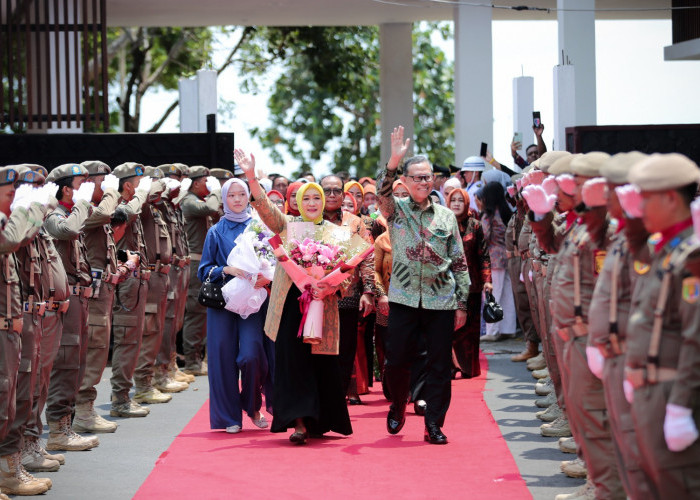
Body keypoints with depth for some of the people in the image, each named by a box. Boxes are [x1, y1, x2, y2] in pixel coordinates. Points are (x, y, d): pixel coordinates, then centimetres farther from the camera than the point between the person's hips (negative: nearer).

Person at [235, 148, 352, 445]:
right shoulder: (288, 225, 7)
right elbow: (265, 208, -10)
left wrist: (331, 287, -14)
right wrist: (251, 177, -25)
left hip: (322, 306, 1)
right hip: (291, 304, -1)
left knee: (321, 364, 3)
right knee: (292, 361, -6)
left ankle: (317, 422, 15)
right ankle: (299, 422, -8)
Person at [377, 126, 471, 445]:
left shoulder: (446, 216, 9)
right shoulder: (396, 210, 6)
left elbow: (459, 262, 10)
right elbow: (382, 191, -17)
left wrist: (462, 304, 6)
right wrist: (394, 161, -32)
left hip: (441, 302, 1)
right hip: (404, 299, -1)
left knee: (440, 365, 0)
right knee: (396, 361, 2)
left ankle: (434, 425, 8)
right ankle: (398, 407, 28)